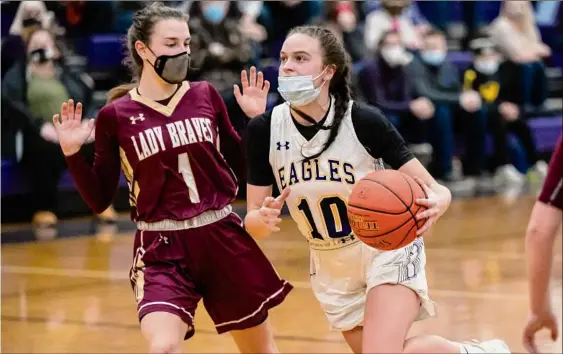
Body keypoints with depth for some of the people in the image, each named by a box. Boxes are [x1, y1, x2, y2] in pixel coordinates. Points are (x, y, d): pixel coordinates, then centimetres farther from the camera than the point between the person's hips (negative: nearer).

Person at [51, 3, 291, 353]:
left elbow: (240, 166, 12)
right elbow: (100, 200, -1)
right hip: (162, 248, -3)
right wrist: (73, 154, -14)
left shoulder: (206, 95, 2)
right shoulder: (116, 116, -5)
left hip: (222, 237, 3)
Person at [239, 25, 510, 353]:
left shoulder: (364, 121, -22)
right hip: (333, 268, 5)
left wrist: (435, 205, -42)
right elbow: (252, 222, -9)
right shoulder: (264, 129, -14)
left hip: (387, 249, -5)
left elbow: (435, 189, -19)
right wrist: (263, 220, -32)